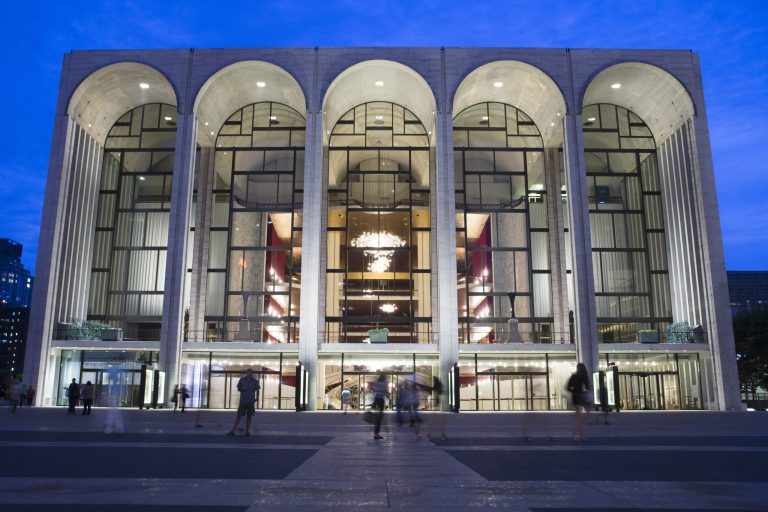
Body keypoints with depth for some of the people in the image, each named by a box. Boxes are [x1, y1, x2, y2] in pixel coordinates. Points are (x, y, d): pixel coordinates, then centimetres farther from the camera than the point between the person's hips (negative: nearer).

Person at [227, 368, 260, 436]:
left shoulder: (255, 381, 1)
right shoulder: (242, 379, 3)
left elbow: (257, 390, 6)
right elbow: (238, 389, 7)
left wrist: (257, 397, -7)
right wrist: (242, 389, -14)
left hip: (251, 401, 0)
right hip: (243, 400, 0)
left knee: (249, 416, 5)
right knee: (239, 415, -3)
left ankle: (247, 431, 13)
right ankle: (233, 430, 0)